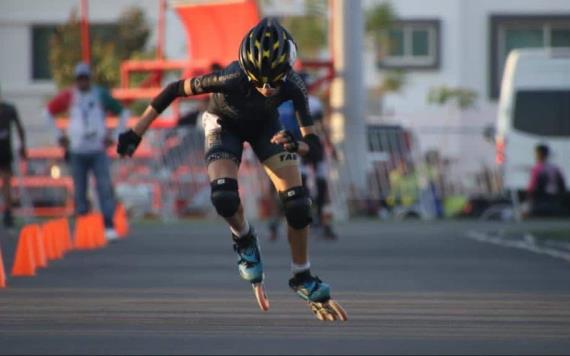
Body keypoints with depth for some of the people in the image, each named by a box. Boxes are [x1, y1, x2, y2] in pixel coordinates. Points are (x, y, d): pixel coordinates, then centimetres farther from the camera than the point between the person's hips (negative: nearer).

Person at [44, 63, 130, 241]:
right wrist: (59, 135, 10)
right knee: (80, 191, 3)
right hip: (77, 151, 2)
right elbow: (48, 112, 16)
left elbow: (123, 113, 9)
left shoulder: (101, 94, 0)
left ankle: (109, 227, -13)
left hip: (98, 150, -2)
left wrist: (114, 136, 1)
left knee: (105, 187, -13)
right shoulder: (69, 97, 3)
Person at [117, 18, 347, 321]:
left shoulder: (292, 87, -34)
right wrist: (136, 133, -23)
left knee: (298, 204, -13)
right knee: (224, 198, -28)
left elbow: (315, 145, -33)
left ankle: (302, 278, 9)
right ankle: (244, 239, 6)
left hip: (266, 126, 2)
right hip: (225, 124, -2)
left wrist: (296, 145, -57)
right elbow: (174, 90, -26)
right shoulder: (232, 79, -40)